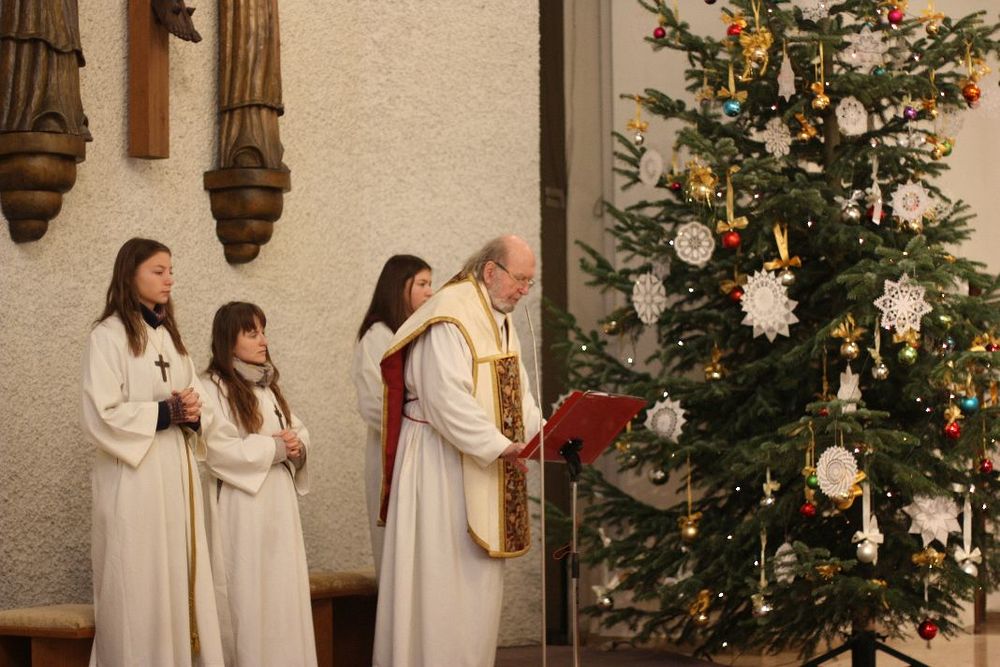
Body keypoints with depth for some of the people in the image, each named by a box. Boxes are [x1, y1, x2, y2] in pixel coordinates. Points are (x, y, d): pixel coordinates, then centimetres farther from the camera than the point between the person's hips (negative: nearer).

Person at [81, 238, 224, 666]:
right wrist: (166, 412, -15)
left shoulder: (169, 335, 15)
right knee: (140, 586, -4)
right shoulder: (108, 336, -7)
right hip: (133, 477, -7)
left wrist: (193, 414, -6)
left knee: (181, 577, 5)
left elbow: (196, 400, 16)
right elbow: (101, 417, -15)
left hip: (178, 473, 7)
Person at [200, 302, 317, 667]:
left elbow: (299, 431, 19)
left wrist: (297, 446, -5)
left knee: (283, 592, 6)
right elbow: (217, 450, -19)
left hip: (279, 503, 7)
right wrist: (273, 448, -15)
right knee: (247, 594, -5)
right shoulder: (211, 389, -9)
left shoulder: (268, 386, 17)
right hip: (241, 507, -7)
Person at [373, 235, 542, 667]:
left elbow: (516, 392, 17)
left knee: (478, 579, 11)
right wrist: (499, 446, -29)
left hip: (483, 468, 9)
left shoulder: (501, 320, 13)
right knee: (443, 578, -4)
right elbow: (447, 399, -25)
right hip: (443, 465, -9)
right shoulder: (451, 316, -17)